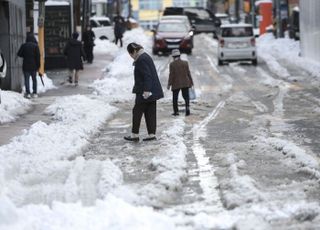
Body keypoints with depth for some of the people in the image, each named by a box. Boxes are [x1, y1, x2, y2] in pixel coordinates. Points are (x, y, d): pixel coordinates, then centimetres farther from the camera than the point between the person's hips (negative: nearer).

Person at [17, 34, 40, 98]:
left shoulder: (24, 45, -2)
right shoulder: (35, 46, -4)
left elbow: (19, 54, 3)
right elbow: (38, 56, -7)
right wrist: (38, 65, -1)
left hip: (26, 65, 0)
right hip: (33, 66, 0)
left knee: (27, 79, 1)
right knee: (34, 79, 12)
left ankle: (28, 93, -7)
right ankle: (34, 93, 11)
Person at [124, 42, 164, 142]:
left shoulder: (141, 60, -16)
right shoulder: (146, 57, 15)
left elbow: (147, 76, -22)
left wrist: (146, 90, -23)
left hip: (145, 92, -10)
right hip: (152, 91, 10)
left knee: (137, 111, -1)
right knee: (150, 112, 8)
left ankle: (135, 134, 3)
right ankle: (152, 134, 8)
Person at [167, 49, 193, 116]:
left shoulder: (172, 64, -9)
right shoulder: (185, 63, 0)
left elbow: (171, 75, -11)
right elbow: (188, 73, 4)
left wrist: (169, 84, -7)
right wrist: (191, 82, 12)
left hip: (176, 84, -3)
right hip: (185, 83, 3)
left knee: (175, 98, 10)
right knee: (186, 96, 9)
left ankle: (176, 111, 11)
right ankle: (187, 107, -15)